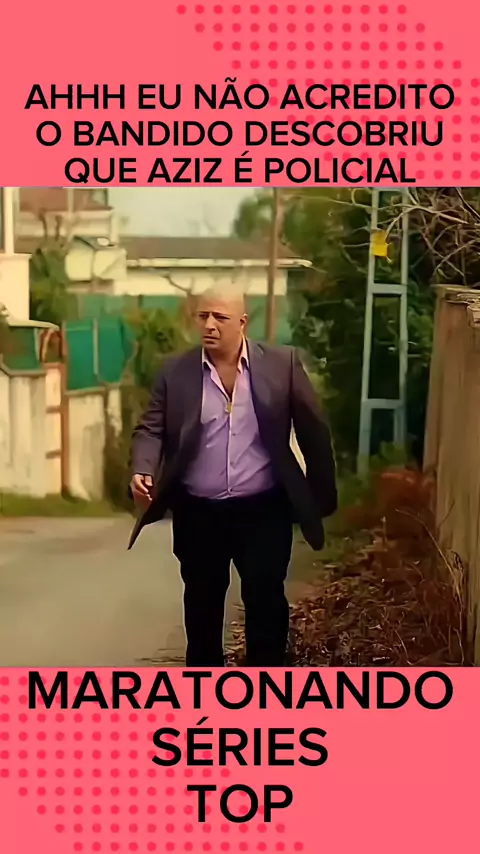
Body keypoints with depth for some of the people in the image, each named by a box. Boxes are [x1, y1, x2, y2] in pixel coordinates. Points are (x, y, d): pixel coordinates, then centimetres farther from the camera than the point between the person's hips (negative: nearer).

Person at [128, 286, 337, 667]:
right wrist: (143, 472, -22)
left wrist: (322, 494, 3)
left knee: (266, 603, 5)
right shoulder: (175, 372, -2)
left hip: (263, 510, -1)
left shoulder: (282, 364, -5)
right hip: (198, 513, 2)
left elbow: (313, 430, 1)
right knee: (202, 605, 13)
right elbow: (151, 430, -3)